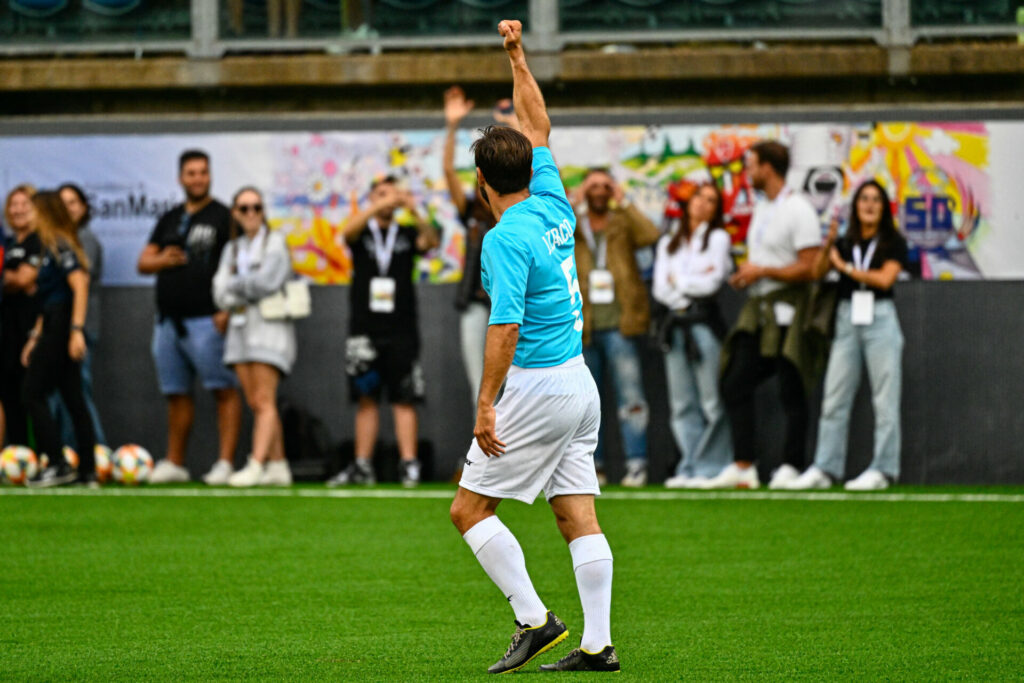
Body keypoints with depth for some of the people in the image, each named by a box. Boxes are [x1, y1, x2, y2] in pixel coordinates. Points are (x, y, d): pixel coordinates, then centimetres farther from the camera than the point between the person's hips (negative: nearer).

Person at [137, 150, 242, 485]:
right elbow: (144, 262, 19)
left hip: (207, 320, -7)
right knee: (176, 393, 11)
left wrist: (228, 310, -18)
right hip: (169, 320, 7)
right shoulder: (169, 220, 18)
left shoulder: (223, 218, -1)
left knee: (224, 390, -9)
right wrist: (163, 260, -5)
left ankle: (226, 462, -12)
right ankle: (174, 463, 17)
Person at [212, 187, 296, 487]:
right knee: (256, 403, 2)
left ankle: (256, 466, -22)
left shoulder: (275, 243, 0)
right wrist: (249, 291, -9)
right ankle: (278, 466, 5)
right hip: (240, 328, 6)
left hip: (269, 328, -6)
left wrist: (236, 285, 0)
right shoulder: (232, 249, 16)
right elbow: (221, 295, 7)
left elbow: (266, 281, -13)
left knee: (264, 402, -13)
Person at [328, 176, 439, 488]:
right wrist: (380, 206, -29)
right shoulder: (362, 234, 8)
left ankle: (409, 464, -9)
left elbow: (431, 242, -11)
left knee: (404, 400, -5)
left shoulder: (407, 235, 8)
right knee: (366, 399, 4)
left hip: (401, 331, -1)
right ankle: (362, 467, 6)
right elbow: (349, 230, -14)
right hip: (365, 330, 1)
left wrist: (414, 213, -29)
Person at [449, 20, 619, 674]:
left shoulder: (506, 238, -15)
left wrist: (486, 406, -18)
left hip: (537, 387, -8)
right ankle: (598, 642, 3)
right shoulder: (554, 209, 7)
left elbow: (506, 329, -20)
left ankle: (535, 619, -5)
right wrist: (518, 57, 26)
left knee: (470, 509, -1)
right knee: (579, 516, 6)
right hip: (580, 382, 8)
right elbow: (538, 128, 21)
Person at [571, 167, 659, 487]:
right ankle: (591, 465, 12)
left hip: (618, 326, -2)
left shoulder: (623, 224, 9)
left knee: (631, 396, -9)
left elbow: (651, 234, -11)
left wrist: (623, 202, -7)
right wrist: (576, 202, -9)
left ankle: (636, 464, -10)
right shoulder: (573, 224, 11)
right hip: (581, 326, 2)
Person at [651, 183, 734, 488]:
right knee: (682, 404, 2)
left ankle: (710, 468, -6)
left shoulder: (718, 239, 6)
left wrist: (678, 280, 4)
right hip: (674, 322, 4)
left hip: (704, 321, -4)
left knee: (711, 402, -8)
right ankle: (688, 469, 4)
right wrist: (694, 281, -2)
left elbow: (712, 282, -6)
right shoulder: (668, 243, 19)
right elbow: (660, 288, 8)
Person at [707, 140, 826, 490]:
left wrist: (762, 271, -14)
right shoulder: (761, 209, 18)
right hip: (758, 310, 9)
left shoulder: (798, 210, -11)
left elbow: (809, 268, -17)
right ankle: (743, 466, 6)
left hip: (787, 311, -9)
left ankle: (792, 465, 2)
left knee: (791, 392, -4)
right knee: (735, 385, 4)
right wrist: (744, 274, 8)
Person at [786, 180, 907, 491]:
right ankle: (825, 469, 2)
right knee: (834, 399, 0)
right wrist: (828, 244, -16)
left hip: (880, 319, -4)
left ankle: (882, 470, -3)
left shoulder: (893, 243, 5)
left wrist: (846, 268, -2)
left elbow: (885, 278, -9)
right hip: (847, 320, 4)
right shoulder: (845, 244, 14)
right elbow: (817, 271, 0)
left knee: (885, 400, -4)